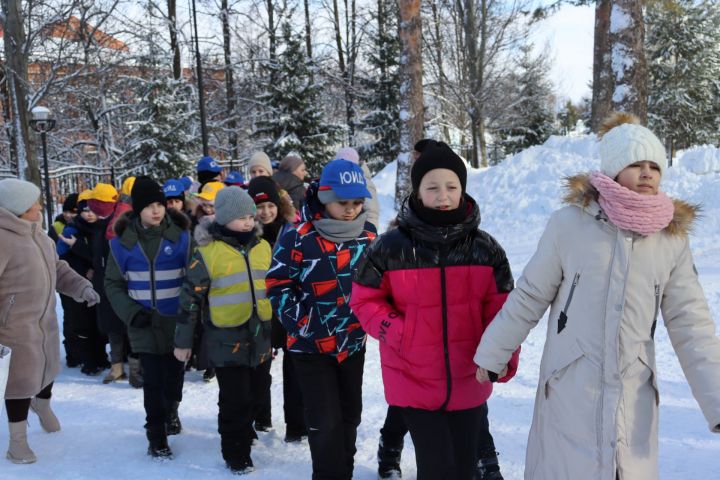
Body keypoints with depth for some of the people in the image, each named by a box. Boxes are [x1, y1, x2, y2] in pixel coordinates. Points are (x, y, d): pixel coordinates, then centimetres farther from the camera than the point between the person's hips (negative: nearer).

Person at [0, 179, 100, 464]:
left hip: (46, 320, 8)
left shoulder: (37, 233, 3)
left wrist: (81, 286, -2)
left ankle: (42, 404, 57)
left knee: (48, 366, 26)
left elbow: (57, 267, 12)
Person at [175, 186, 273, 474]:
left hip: (260, 337, 5)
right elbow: (191, 298, -7)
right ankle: (236, 454, 20)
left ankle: (243, 436, 41)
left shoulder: (262, 247, 6)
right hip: (227, 341, -5)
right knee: (234, 402, 3)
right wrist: (183, 341, -3)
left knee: (252, 396, 18)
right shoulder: (208, 252, -11)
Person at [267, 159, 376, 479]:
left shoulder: (369, 235, 0)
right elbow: (278, 284, -11)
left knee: (350, 414, 16)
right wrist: (301, 323, -18)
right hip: (311, 345, -5)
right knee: (324, 421, -4)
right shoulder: (298, 236, -15)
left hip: (353, 341, 5)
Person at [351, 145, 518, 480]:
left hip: (468, 383, 3)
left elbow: (501, 311, 2)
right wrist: (395, 332, -15)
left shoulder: (485, 248, -3)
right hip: (414, 382, -3)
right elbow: (364, 300, -1)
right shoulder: (390, 248, -10)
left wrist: (504, 359, -9)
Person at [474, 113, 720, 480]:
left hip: (634, 398, 3)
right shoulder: (570, 223, -9)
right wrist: (490, 355, 6)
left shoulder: (672, 239, 0)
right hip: (570, 390, -2)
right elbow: (528, 297, -1)